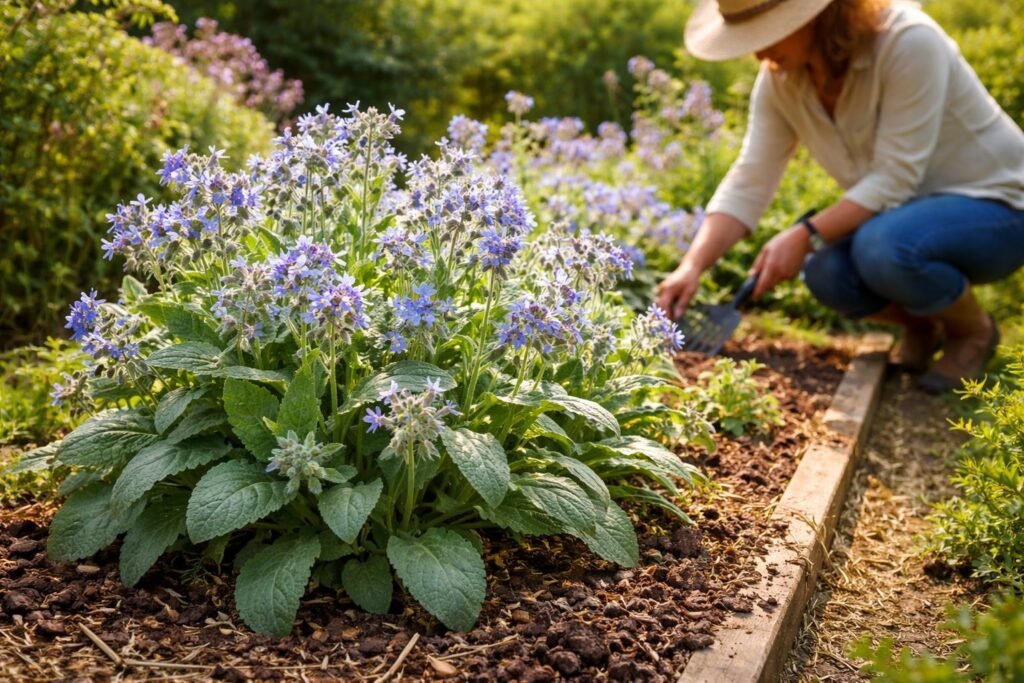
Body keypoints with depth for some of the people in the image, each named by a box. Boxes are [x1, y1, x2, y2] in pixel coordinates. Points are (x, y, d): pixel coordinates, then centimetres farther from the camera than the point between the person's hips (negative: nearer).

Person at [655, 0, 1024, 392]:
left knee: (883, 247, -35)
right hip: (906, 213, 5)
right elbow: (748, 183, -11)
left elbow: (894, 180, -28)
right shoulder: (780, 78, -8)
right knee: (827, 272, -25)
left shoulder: (909, 42, -27)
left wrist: (806, 236, -36)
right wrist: (693, 265, -24)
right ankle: (921, 324, 7)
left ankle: (974, 330, -3)